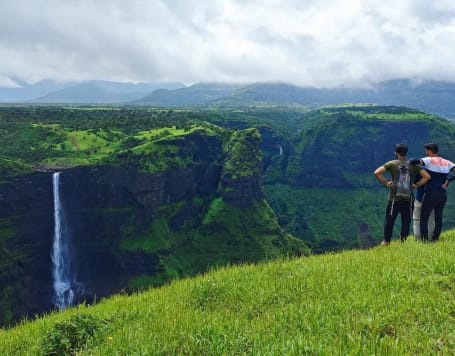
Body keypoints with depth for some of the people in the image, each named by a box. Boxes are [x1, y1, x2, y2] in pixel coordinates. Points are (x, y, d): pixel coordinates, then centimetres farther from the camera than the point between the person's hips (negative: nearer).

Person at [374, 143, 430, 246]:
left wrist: (385, 183, -3)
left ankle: (386, 241, 15)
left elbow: (377, 173, -12)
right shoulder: (413, 165, 4)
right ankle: (403, 241, 10)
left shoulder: (392, 163, -2)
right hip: (408, 199, 2)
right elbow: (427, 176, -1)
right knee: (406, 221, 9)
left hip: (394, 198, -2)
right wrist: (416, 185, 4)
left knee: (389, 220, 9)